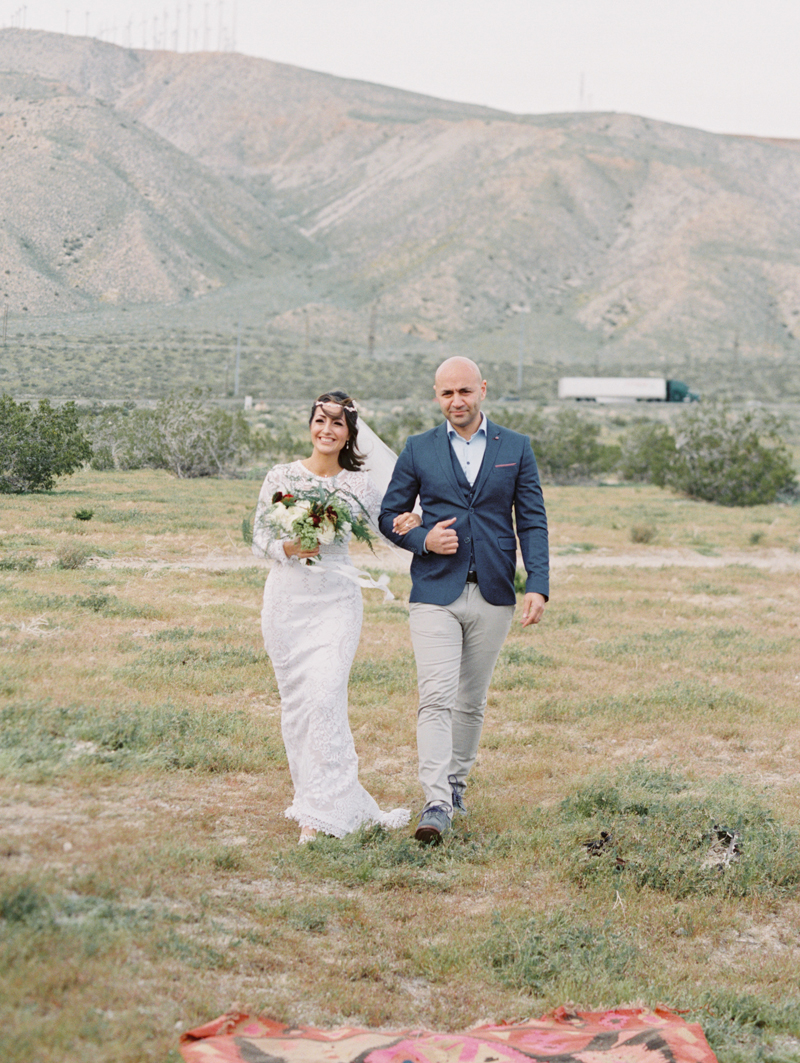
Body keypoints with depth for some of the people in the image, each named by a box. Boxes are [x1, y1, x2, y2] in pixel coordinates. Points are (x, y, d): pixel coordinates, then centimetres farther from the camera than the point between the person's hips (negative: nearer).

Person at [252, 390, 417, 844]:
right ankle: (313, 792, 21)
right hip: (288, 598, 2)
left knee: (325, 698, -13)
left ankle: (320, 810, -9)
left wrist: (402, 527, -8)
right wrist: (287, 548, -14)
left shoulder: (359, 484, 2)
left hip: (336, 599, -2)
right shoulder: (282, 477, 2)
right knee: (295, 700, 6)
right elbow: (259, 535, 6)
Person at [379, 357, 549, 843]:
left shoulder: (516, 448, 6)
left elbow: (533, 522, 4)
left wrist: (538, 585, -7)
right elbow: (389, 515, 9)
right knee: (436, 699, -12)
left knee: (472, 700, 11)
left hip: (493, 594, 2)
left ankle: (456, 781, 28)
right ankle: (436, 803, -16)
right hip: (435, 593, -1)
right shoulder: (419, 450, 4)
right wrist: (424, 539, -11)